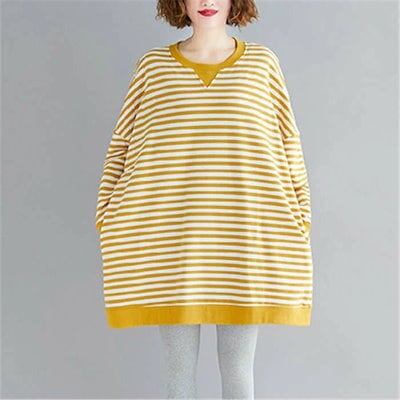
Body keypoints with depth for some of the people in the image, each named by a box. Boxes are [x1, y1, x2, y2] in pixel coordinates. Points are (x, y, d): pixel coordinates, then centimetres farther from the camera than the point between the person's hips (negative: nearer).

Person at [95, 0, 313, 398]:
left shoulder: (262, 62, 7)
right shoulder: (152, 65, 7)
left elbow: (289, 144, 8)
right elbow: (120, 146, 9)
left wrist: (299, 222, 3)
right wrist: (107, 219, 3)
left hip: (243, 239, 0)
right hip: (169, 240, 0)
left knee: (238, 368, 8)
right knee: (179, 365, 9)